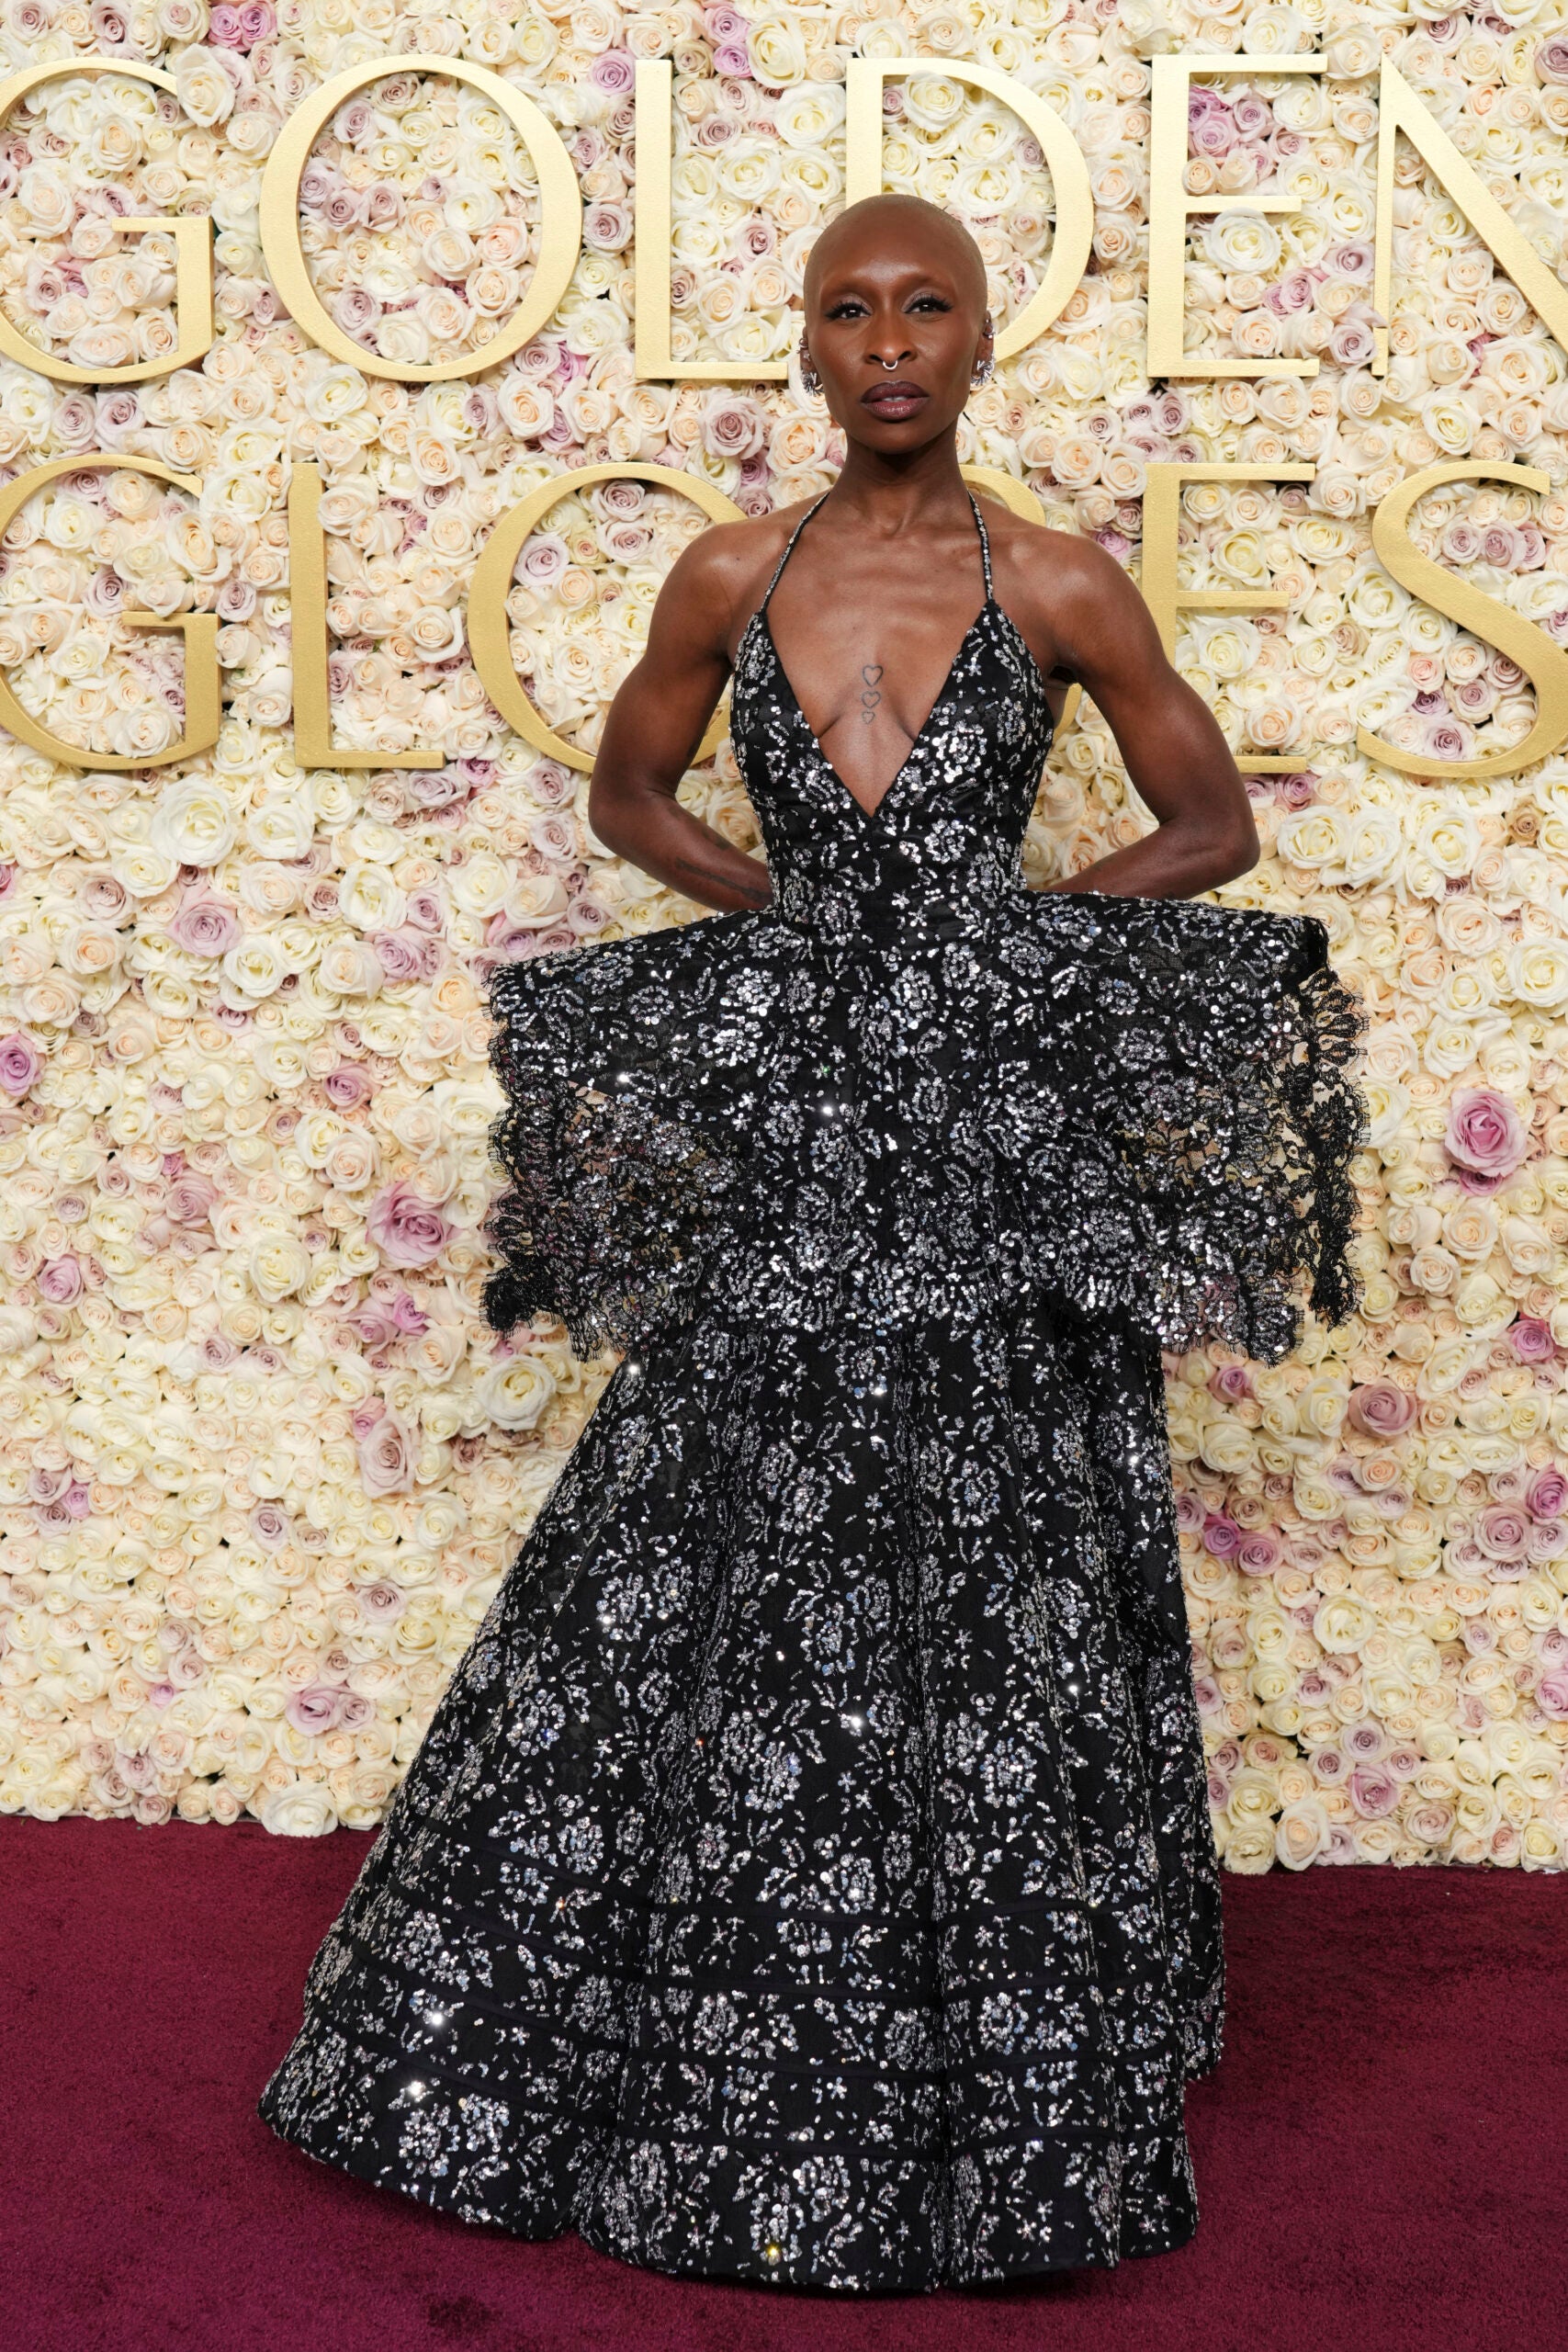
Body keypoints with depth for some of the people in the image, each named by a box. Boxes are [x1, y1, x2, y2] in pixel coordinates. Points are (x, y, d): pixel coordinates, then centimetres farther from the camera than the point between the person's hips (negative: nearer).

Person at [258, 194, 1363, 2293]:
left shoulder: (1061, 588, 1)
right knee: (718, 1588, 6)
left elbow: (1214, 823, 10)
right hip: (786, 1123, 2)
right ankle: (713, 2060, 25)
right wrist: (787, 907, 5)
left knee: (996, 1601, 3)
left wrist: (1034, 912, -3)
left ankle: (999, 2084, 22)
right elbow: (628, 790, 19)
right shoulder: (730, 579, 6)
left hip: (998, 1119, -1)